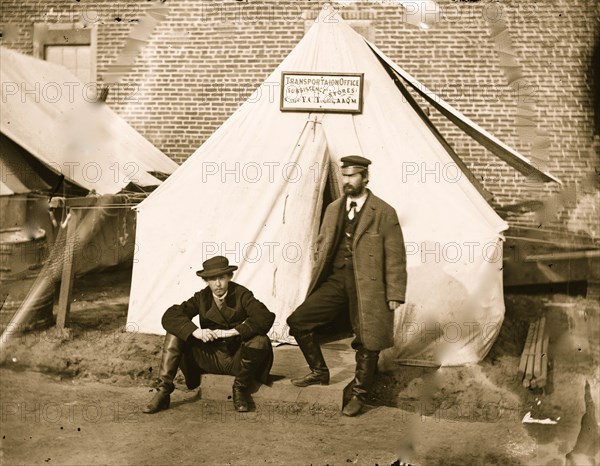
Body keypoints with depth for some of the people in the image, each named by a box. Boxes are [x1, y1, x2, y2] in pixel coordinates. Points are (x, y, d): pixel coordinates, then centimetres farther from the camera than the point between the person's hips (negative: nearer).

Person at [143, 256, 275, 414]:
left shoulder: (241, 295, -5)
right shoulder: (202, 298, 2)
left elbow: (266, 317, -23)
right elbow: (170, 316, -10)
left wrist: (232, 332, -30)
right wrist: (195, 332, -28)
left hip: (237, 360, -2)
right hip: (210, 358, 2)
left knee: (260, 342, -32)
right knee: (175, 333, -13)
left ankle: (240, 389, -9)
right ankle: (164, 390, -16)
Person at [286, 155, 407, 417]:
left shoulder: (384, 213, -5)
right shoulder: (334, 209, 13)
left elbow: (396, 257, -6)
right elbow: (321, 244, 23)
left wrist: (395, 294, -10)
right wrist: (319, 274, 11)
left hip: (367, 284, -5)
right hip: (336, 280, 5)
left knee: (367, 341, 0)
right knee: (298, 321, -2)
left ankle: (359, 395, 21)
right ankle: (319, 372, 17)